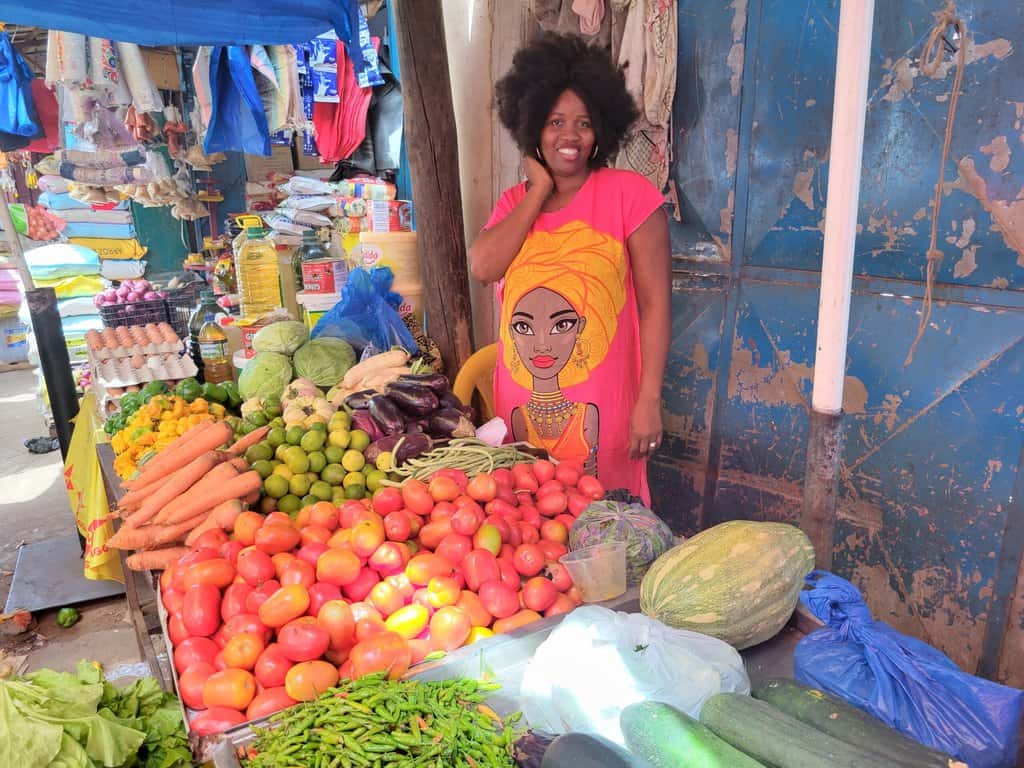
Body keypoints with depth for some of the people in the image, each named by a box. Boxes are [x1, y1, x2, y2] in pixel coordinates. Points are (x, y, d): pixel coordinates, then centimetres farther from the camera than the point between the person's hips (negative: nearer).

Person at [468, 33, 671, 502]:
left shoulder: (629, 194, -4)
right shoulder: (515, 202, 10)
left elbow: (655, 304, -7)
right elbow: (482, 267, -9)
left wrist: (649, 400, -13)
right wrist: (540, 190, -4)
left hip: (600, 409, -4)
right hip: (522, 405, 4)